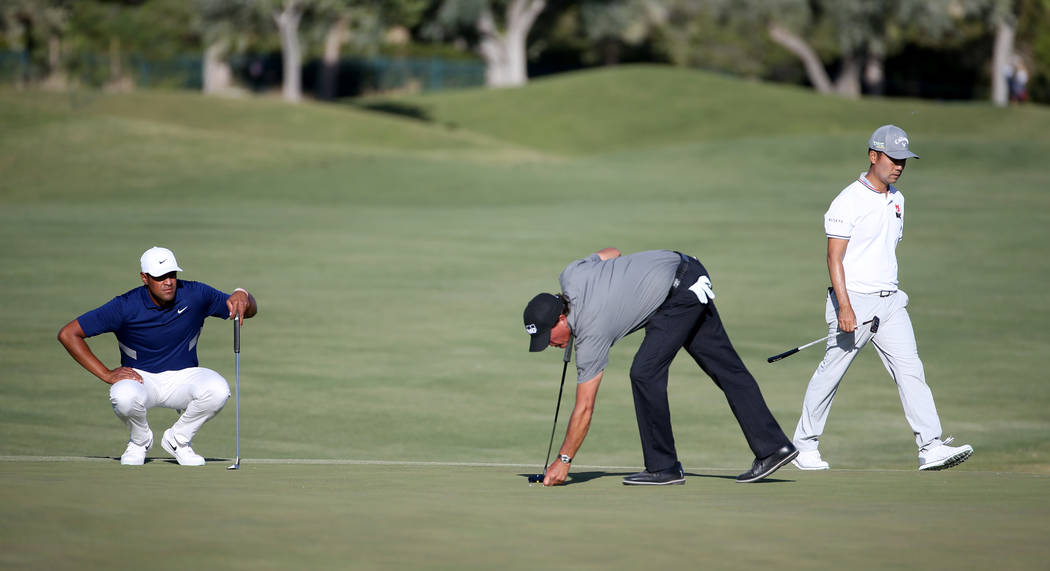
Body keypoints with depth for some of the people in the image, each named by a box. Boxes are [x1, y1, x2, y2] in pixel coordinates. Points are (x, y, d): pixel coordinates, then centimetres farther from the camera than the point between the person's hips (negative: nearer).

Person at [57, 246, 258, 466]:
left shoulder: (195, 295, -11)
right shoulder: (126, 306, -18)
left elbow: (250, 310, -1)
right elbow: (68, 334, -15)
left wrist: (241, 296, -27)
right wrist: (106, 374, -18)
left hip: (183, 377, 2)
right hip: (141, 379, -2)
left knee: (218, 390, -31)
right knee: (124, 397, -38)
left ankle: (178, 439, 0)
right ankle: (140, 440, 0)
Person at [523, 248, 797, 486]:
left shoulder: (592, 335, -20)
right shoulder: (570, 275, -3)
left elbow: (584, 408, -15)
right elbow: (612, 253, 18)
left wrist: (563, 460, -9)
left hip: (680, 294, -10)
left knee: (645, 373, -12)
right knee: (727, 368, 9)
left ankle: (664, 467, -5)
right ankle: (773, 446, 9)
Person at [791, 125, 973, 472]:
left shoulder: (896, 200, 13)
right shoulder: (848, 201, -11)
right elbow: (834, 257, -15)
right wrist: (845, 308, -23)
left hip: (890, 302, 6)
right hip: (854, 301, -6)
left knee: (911, 371, -5)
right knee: (830, 374, 2)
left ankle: (931, 447, -12)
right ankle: (805, 446, 15)